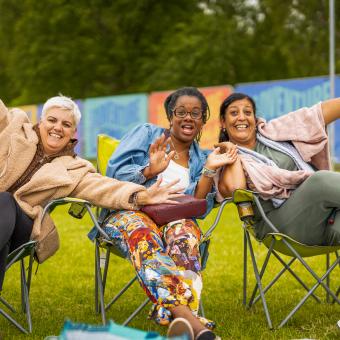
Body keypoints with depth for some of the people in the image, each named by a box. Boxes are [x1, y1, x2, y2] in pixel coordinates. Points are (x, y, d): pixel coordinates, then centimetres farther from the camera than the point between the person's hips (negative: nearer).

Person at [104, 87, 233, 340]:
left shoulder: (200, 158, 20)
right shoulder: (147, 134, 13)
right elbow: (113, 172, -1)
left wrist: (209, 171, -4)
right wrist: (149, 171, -18)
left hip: (173, 221, 3)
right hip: (128, 213, -2)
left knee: (185, 231, -35)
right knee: (143, 232, -39)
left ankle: (175, 314, -58)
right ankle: (188, 317, -60)